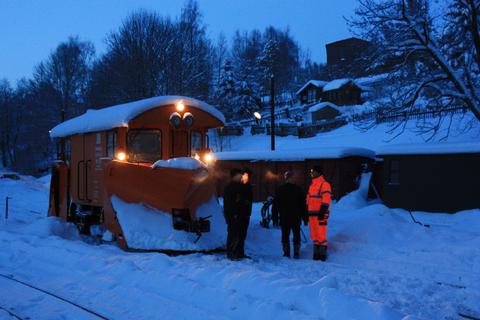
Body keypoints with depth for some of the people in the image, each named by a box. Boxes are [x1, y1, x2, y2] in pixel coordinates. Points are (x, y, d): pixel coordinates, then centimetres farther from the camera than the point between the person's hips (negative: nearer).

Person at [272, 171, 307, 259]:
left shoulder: (279, 190, 1)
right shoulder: (298, 189, -3)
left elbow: (275, 205, 4)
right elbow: (303, 205, 0)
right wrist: (305, 218, 6)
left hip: (284, 218, 1)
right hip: (296, 218, -1)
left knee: (285, 236, 8)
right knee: (296, 236, 8)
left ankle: (286, 253, 5)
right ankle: (296, 253, 5)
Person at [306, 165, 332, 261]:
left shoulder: (324, 184, -7)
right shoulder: (312, 185, 19)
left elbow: (326, 200, -15)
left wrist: (322, 212, -21)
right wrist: (307, 213, 18)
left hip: (320, 214, -8)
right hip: (312, 214, 8)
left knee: (321, 235, -8)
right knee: (314, 235, 9)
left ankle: (322, 254, -4)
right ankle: (316, 253, 15)